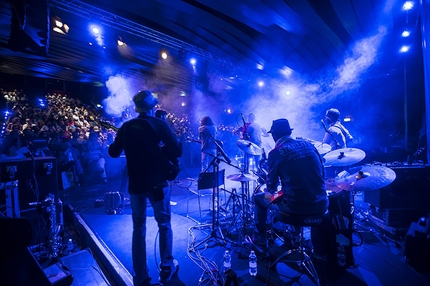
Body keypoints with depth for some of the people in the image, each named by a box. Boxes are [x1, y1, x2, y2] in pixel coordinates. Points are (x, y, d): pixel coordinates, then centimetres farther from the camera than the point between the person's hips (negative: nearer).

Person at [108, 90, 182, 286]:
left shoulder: (126, 127, 1)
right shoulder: (159, 125, -10)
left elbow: (113, 153, 10)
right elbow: (177, 151, -15)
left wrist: (120, 143, 29)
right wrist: (160, 151, 3)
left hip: (135, 185, 4)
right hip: (157, 183, -3)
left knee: (138, 229, 15)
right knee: (164, 226, 14)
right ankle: (166, 269, 25)